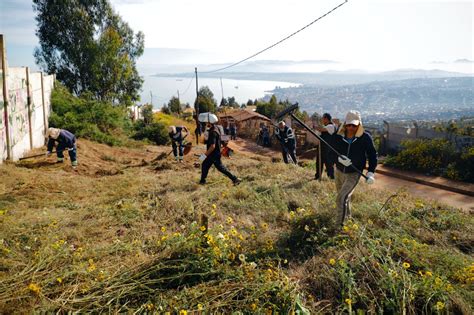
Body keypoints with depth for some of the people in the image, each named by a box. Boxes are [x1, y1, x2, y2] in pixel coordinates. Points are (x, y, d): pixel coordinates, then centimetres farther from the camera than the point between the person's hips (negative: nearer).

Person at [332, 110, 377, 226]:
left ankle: (340, 224, -4)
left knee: (341, 199, -16)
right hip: (339, 172, 4)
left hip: (354, 174, -4)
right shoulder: (338, 137, -13)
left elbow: (372, 155, -6)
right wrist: (339, 159, -30)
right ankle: (347, 215, 49)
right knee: (344, 197, 24)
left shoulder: (365, 137, -17)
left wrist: (371, 172, -14)